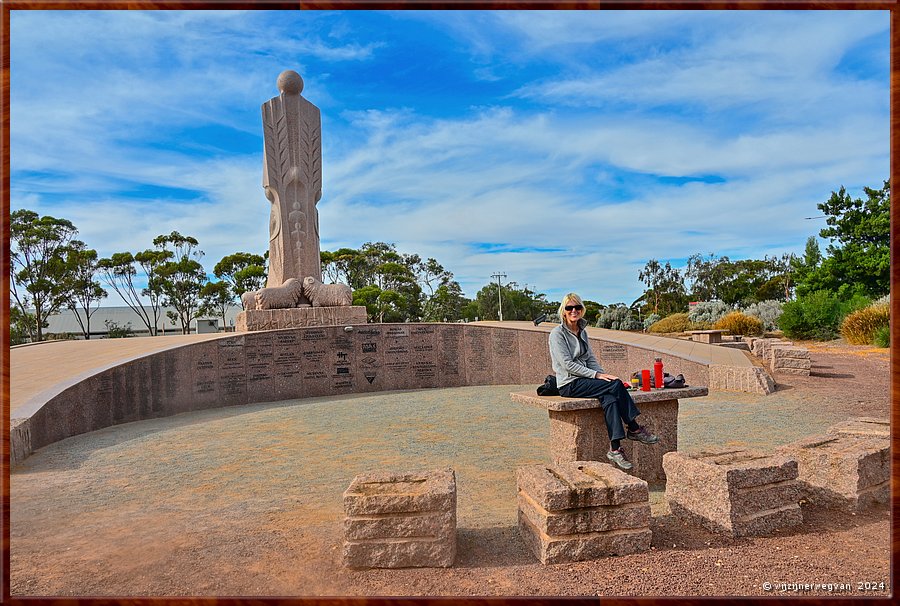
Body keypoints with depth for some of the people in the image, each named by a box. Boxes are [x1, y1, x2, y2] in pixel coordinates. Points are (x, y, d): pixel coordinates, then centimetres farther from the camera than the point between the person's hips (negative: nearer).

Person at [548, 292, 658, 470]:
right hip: (569, 385, -7)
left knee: (609, 398, -24)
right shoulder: (557, 333, -8)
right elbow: (568, 364, -15)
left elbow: (591, 359, 16)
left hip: (584, 380, 7)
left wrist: (603, 374, -4)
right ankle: (634, 429, -12)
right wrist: (596, 375, -18)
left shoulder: (582, 332, 16)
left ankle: (615, 449, -24)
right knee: (616, 385, -22)